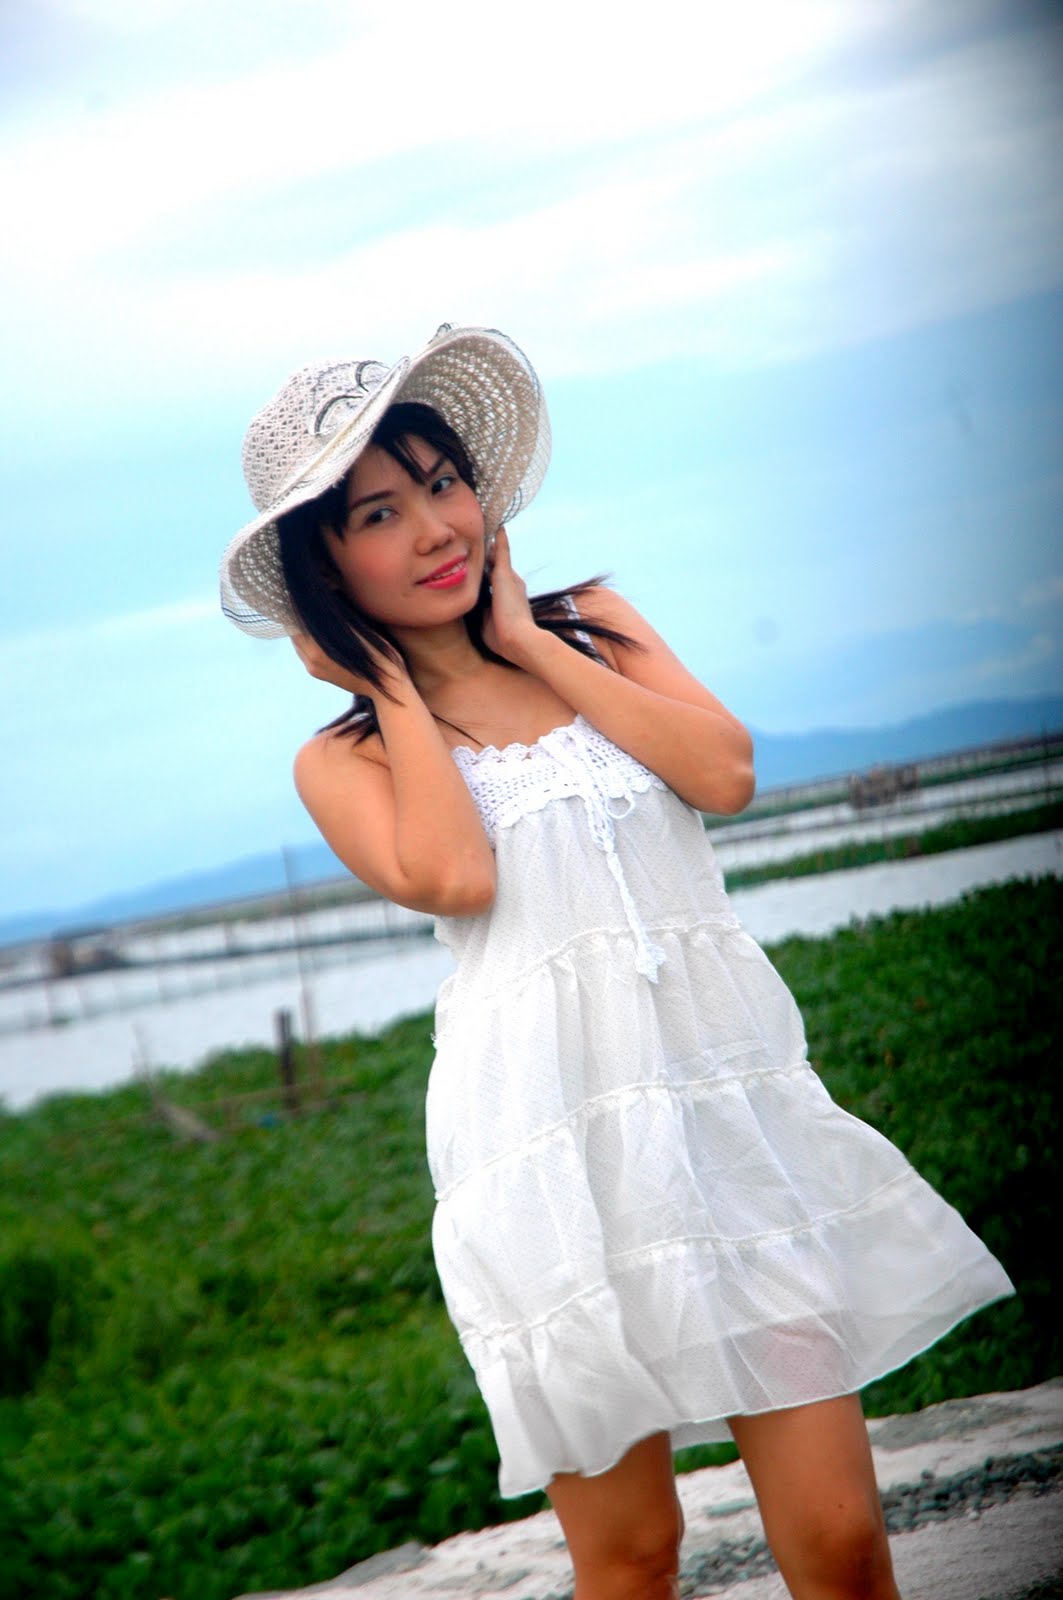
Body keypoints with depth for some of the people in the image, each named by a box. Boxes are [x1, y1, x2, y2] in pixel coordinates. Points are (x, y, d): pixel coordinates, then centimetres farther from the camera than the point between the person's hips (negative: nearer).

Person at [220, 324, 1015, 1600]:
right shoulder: (345, 756, 7)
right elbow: (452, 876, -13)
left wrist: (528, 642, 5)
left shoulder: (591, 628, 15)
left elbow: (724, 774, -1)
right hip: (552, 1141, -2)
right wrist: (392, 686, 1)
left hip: (735, 1103, 2)